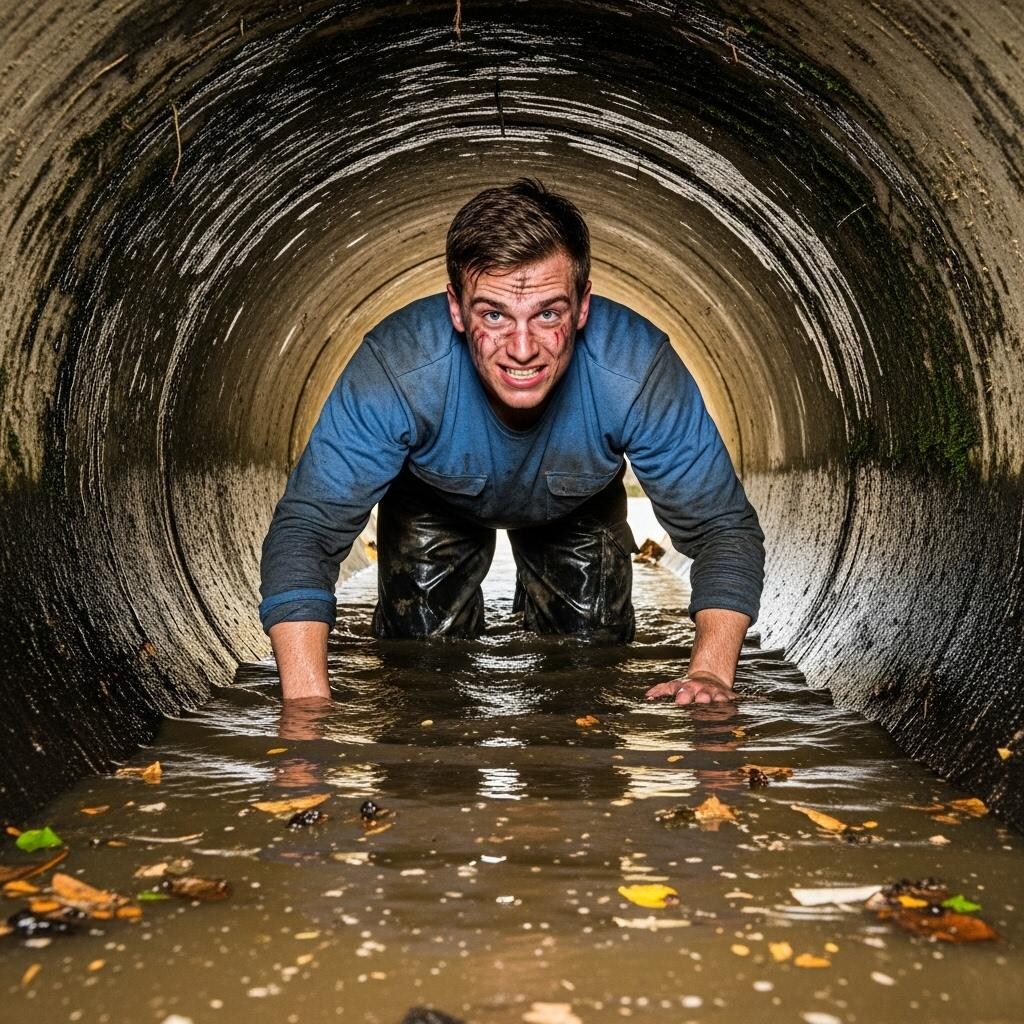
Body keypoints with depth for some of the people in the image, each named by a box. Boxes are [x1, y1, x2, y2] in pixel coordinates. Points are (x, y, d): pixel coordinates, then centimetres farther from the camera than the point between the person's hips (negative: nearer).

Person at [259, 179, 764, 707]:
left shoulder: (639, 373, -40)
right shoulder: (395, 371, -42)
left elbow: (724, 526, -31)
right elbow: (306, 529, -39)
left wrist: (710, 672, -48)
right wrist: (307, 703, -52)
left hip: (579, 509, 1)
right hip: (435, 503, 0)